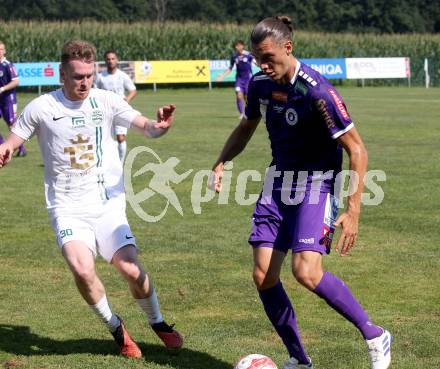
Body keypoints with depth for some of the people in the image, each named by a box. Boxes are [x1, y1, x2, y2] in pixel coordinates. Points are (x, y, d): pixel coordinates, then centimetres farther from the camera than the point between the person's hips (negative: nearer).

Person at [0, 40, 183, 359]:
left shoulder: (106, 101, 0)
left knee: (131, 269, -12)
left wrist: (159, 125, -31)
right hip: (68, 208, -1)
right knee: (82, 269, -23)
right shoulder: (41, 108, -2)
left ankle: (158, 323, 18)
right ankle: (117, 329, 2)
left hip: (108, 203, 1)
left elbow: (145, 127, -7)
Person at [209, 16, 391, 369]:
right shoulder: (260, 84, -1)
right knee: (263, 275, -2)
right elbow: (246, 128, 19)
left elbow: (356, 149, -19)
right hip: (279, 180, 7)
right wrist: (220, 164, 1)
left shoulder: (317, 91, -23)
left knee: (306, 271, -23)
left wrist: (353, 211, -23)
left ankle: (375, 336, -4)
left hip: (317, 183, -7)